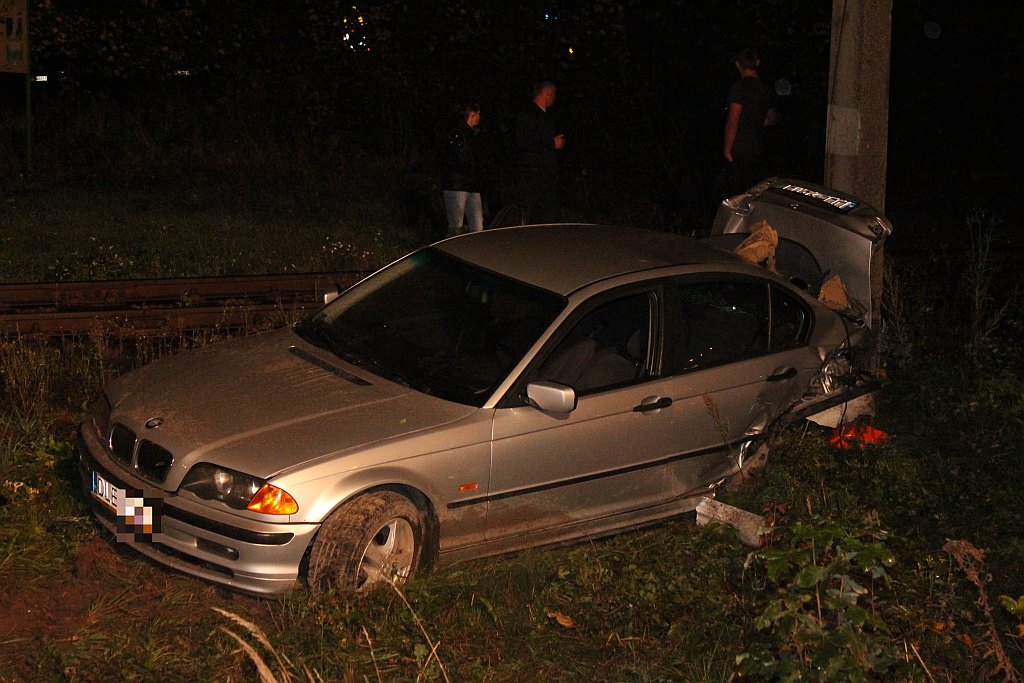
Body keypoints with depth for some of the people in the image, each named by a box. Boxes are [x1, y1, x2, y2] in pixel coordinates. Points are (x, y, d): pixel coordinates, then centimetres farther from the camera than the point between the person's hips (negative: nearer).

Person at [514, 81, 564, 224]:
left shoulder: (546, 116, 21)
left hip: (548, 174, 9)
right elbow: (522, 142, -18)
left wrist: (558, 142, 8)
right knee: (532, 218, -10)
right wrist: (552, 144, -14)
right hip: (532, 174, -9)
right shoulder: (527, 114, -8)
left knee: (550, 217, 4)